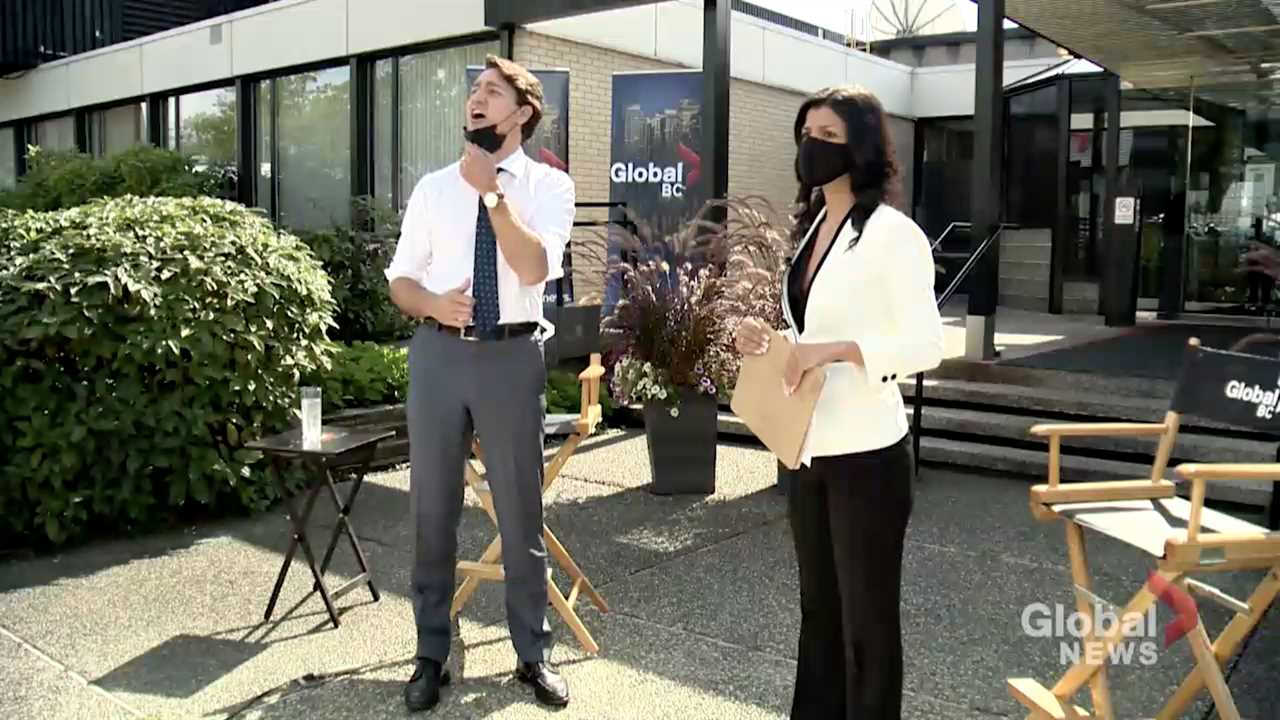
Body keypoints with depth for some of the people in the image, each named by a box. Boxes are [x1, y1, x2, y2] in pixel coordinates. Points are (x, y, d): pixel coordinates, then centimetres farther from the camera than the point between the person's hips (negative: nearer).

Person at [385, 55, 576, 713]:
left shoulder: (549, 185, 0)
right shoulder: (433, 187, 9)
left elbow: (536, 269, -16)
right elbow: (400, 279, 9)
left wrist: (490, 190, -14)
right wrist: (433, 304, -12)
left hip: (511, 355, -2)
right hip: (438, 351, 3)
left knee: (520, 513, 8)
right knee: (432, 511, 10)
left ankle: (533, 654, 26)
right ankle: (431, 655, 26)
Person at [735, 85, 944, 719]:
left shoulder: (893, 233, -12)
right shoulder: (811, 227, 11)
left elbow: (927, 346, -16)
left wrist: (836, 350, -26)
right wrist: (767, 339, 0)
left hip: (865, 455, -8)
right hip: (808, 451, 8)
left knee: (866, 618, 6)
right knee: (818, 608, 19)